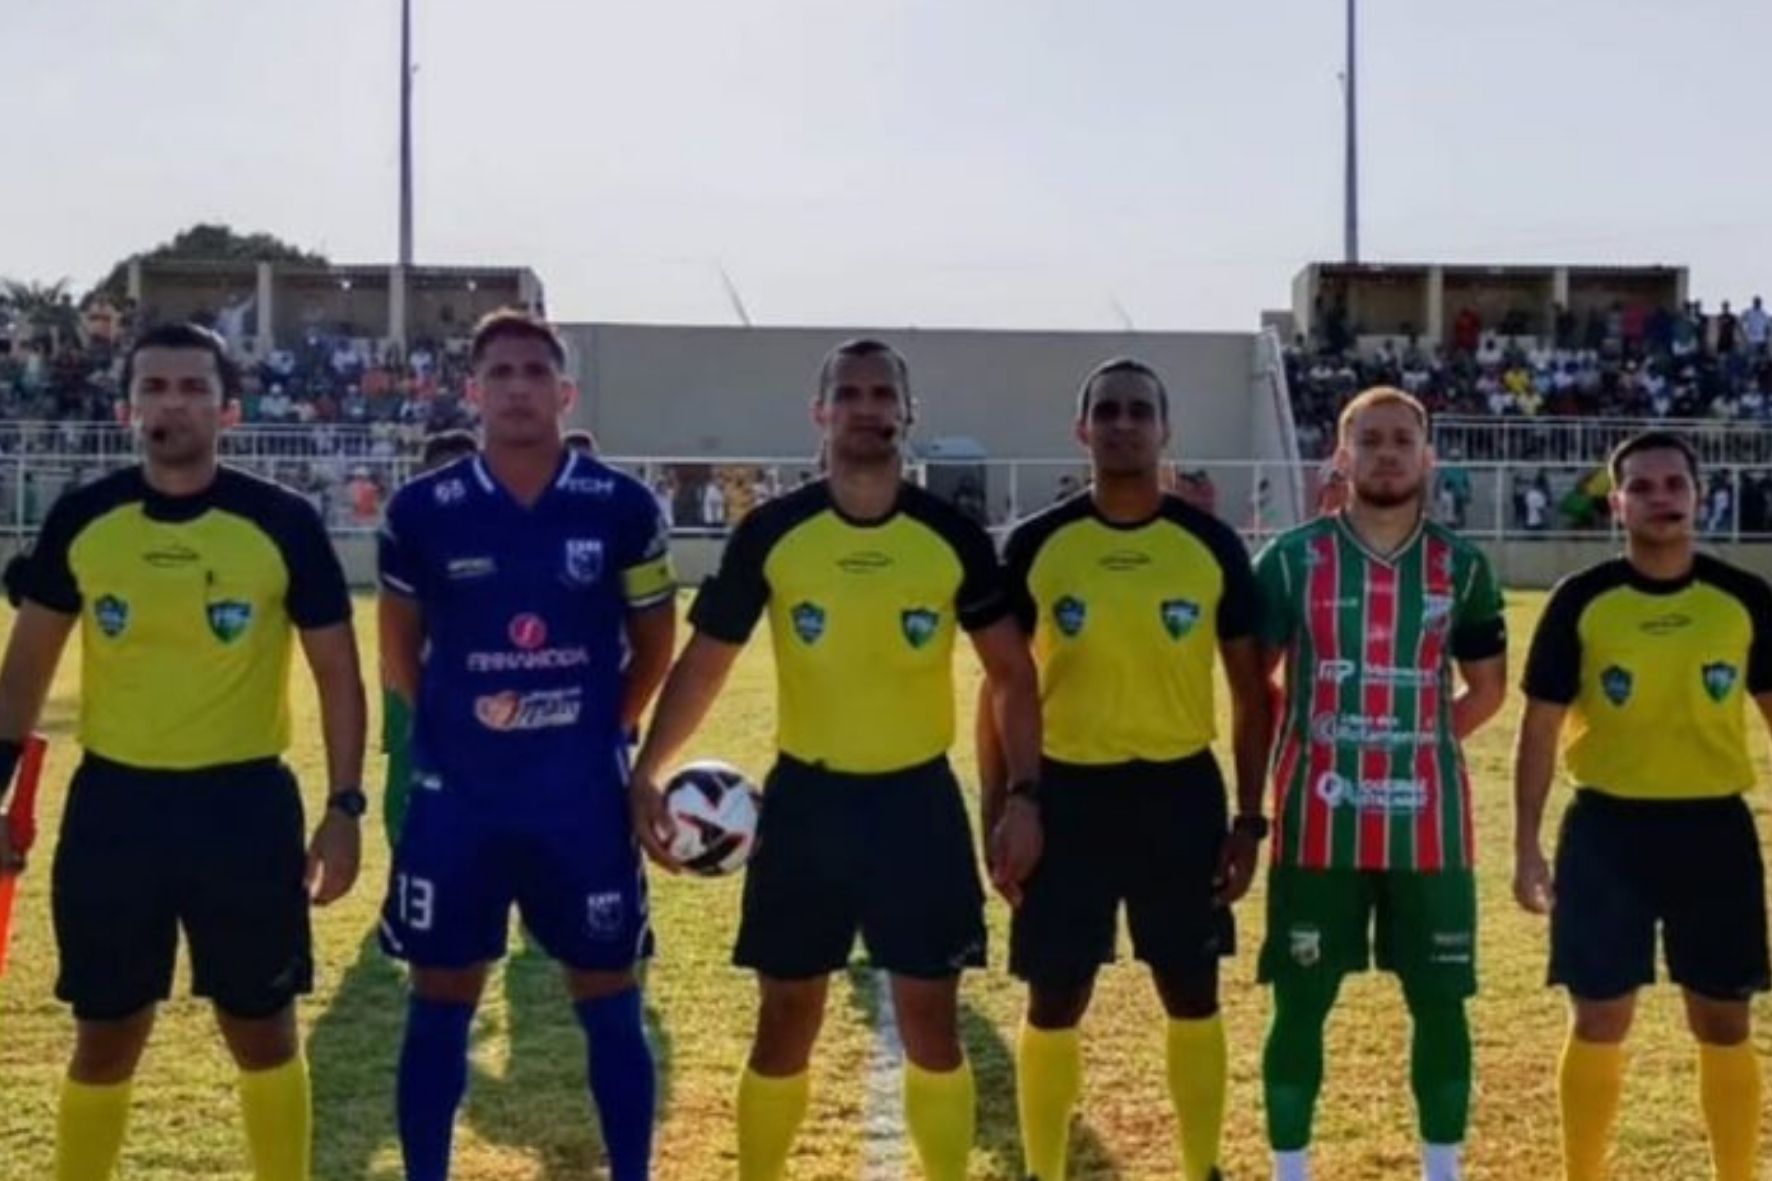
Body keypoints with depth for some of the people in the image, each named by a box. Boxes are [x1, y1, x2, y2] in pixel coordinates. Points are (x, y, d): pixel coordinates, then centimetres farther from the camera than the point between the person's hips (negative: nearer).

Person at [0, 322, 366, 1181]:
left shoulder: (283, 523, -7)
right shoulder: (81, 520, 0)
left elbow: (335, 670, -1)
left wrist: (344, 807, -5)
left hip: (244, 800, -2)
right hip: (111, 801, 2)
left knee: (261, 1028, 10)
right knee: (105, 1035, 13)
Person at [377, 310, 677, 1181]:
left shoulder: (622, 507, -2)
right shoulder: (422, 511, -2)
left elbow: (654, 644, 9)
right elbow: (400, 647, 12)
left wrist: (603, 731, 5)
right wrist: (455, 729, 8)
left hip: (584, 793, 0)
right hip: (458, 794, 1)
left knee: (610, 1004, 8)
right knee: (440, 1005, 9)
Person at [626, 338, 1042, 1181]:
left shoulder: (954, 538, -4)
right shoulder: (770, 534, -5)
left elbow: (1012, 671, 4)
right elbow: (705, 661, 2)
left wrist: (1024, 794, -4)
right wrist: (646, 773, -8)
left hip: (920, 800, 0)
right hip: (806, 798, 0)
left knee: (932, 1022, 6)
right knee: (784, 1022, 8)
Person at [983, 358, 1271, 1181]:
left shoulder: (1212, 546, -1)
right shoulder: (1037, 544, -2)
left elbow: (1250, 688, 5)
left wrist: (1249, 816, 1)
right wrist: (996, 810, -1)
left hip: (1180, 790, 1)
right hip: (1067, 791, -1)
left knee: (1193, 997, 11)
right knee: (1054, 1000, 5)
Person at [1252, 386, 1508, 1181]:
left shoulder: (1461, 566, 5)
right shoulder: (1293, 558, 0)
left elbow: (1488, 688, 14)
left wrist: (1418, 743, 3)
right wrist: (1310, 745, 1)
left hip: (1428, 822, 2)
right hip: (1318, 821, -1)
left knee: (1440, 1002, 7)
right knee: (1300, 1003, 3)